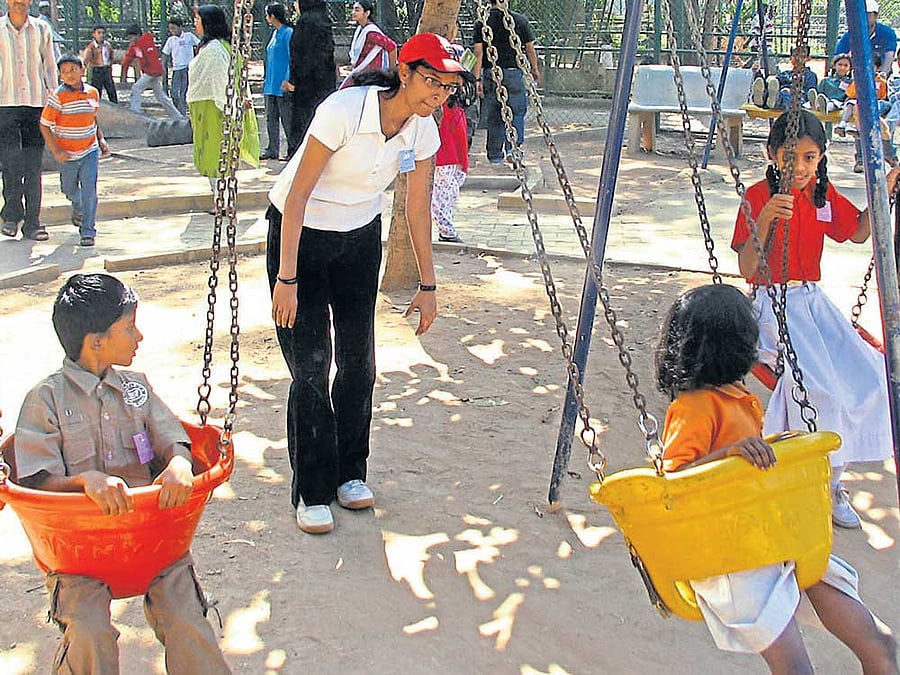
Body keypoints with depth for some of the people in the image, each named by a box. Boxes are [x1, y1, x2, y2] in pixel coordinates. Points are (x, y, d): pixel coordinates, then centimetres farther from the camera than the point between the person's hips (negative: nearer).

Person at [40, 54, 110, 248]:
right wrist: (56, 151, -15)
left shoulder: (92, 93, 0)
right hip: (67, 154, -1)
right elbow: (44, 125, -10)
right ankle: (78, 208, 50)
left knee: (89, 191, -8)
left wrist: (101, 139, 9)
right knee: (70, 189, 16)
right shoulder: (58, 96, -12)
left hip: (89, 151, 1)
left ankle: (88, 232, -1)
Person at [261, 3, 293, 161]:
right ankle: (273, 150, 15)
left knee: (287, 119, -4)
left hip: (282, 85, -9)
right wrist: (267, 80, 19)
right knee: (271, 118, 10)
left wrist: (287, 80, -20)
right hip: (271, 85, 9)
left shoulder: (288, 33, -11)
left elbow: (292, 59, -15)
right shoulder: (274, 33, 15)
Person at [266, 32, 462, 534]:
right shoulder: (344, 111, -28)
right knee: (311, 364, -7)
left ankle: (349, 473, 21)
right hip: (299, 233, -5)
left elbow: (419, 209, 1)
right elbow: (298, 196, -25)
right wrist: (287, 278, -26)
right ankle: (311, 493, 3)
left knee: (358, 360, 5)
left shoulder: (424, 130, -10)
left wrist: (428, 285, 2)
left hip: (361, 238, 5)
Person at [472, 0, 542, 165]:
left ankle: (495, 154, 14)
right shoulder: (519, 20, -2)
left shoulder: (481, 23, 0)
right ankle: (513, 147, -7)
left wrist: (477, 79, -4)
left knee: (493, 116, 10)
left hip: (490, 74, 2)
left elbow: (478, 53, -5)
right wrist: (535, 70, 16)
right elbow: (530, 49, 3)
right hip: (514, 72, -2)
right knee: (517, 111, 8)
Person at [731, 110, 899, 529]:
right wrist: (765, 220, -33)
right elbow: (747, 269, -17)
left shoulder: (823, 192, 7)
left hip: (813, 300, 6)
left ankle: (830, 478, 0)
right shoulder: (759, 196, -10)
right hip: (773, 303, -6)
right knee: (818, 385, -27)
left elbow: (858, 232, 22)